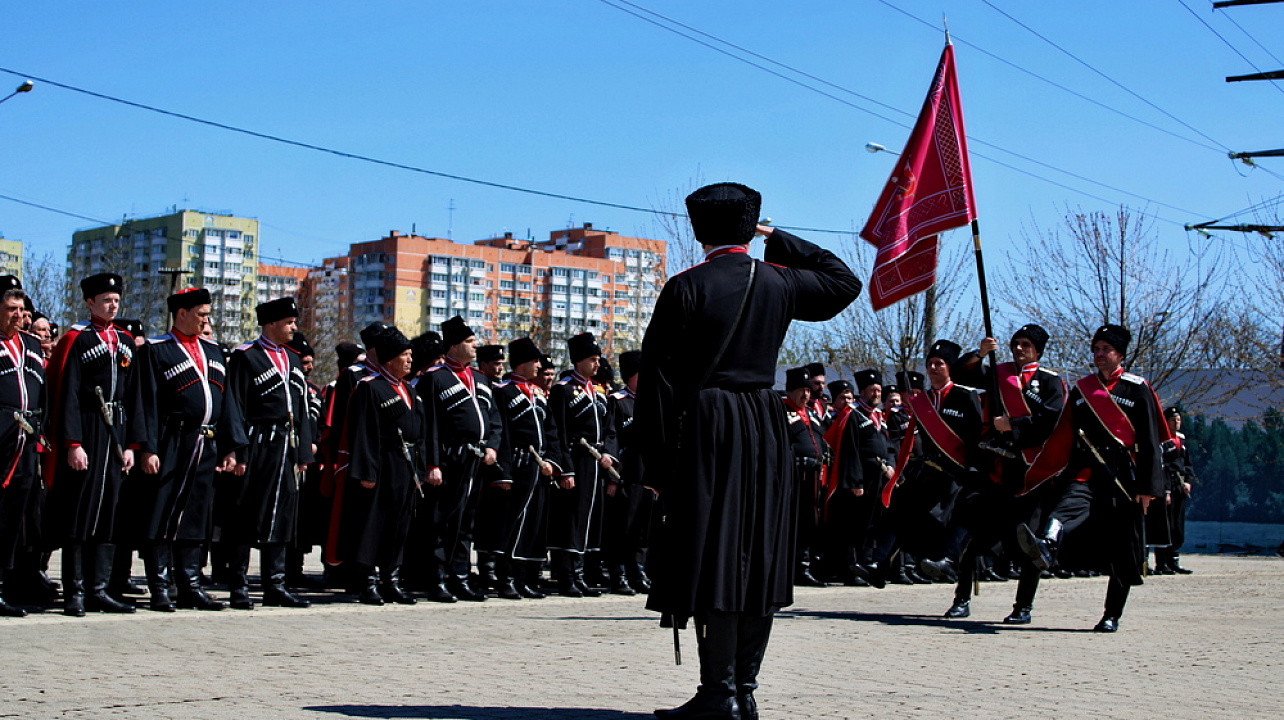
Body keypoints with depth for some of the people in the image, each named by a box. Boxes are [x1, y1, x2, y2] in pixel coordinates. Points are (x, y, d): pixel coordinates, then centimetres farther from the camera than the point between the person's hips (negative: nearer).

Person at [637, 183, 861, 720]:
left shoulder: (686, 288, -5)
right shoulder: (779, 282, 6)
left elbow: (659, 379, -8)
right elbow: (844, 281, 27)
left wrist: (655, 461, -4)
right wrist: (777, 238, 23)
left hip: (705, 430, -4)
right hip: (767, 429, 5)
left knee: (712, 559, -5)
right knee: (757, 559, 8)